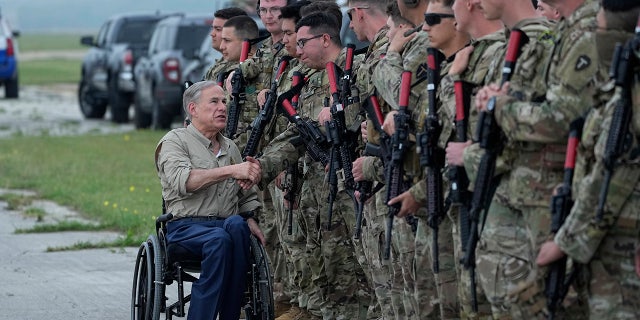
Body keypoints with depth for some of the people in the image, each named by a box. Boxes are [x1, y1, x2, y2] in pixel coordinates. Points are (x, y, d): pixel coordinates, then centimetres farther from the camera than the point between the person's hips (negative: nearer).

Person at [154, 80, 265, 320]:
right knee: (219, 238, -38)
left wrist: (251, 221, 9)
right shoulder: (175, 141, 5)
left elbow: (247, 196, 31)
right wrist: (231, 170, -23)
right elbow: (182, 180, -17)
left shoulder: (230, 148, 24)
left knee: (236, 225, -33)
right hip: (187, 226, -4)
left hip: (228, 225, 4)